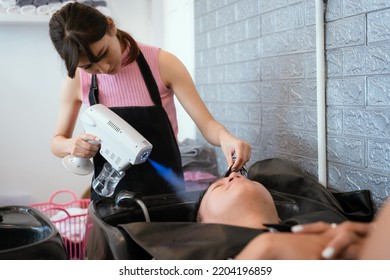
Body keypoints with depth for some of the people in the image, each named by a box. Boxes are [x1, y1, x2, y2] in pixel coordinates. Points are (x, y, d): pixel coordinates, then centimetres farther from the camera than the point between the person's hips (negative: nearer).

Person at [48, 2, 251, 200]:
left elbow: (207, 124, -12)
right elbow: (57, 142, 4)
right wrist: (72, 145, -18)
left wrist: (226, 138, -33)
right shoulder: (77, 80, -8)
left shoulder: (162, 64, -13)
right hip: (109, 195, 1)